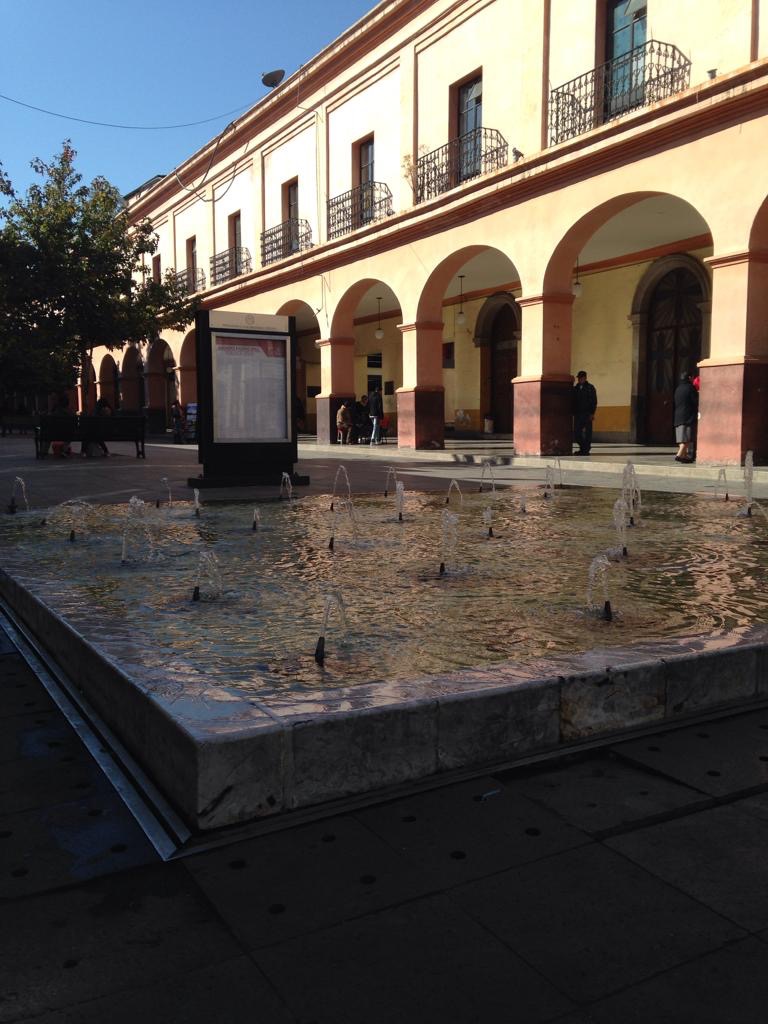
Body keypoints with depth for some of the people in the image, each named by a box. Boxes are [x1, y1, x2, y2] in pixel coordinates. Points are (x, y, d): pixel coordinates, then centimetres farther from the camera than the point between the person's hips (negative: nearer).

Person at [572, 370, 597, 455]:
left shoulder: (590, 388, 1)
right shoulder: (575, 388, 13)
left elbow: (594, 401, -3)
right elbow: (573, 401, 16)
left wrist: (592, 413, -11)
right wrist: (572, 412, 7)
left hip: (587, 414, -4)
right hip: (577, 414, 4)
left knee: (587, 432, -3)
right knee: (576, 433, 3)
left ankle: (586, 450, 2)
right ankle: (583, 448, 19)